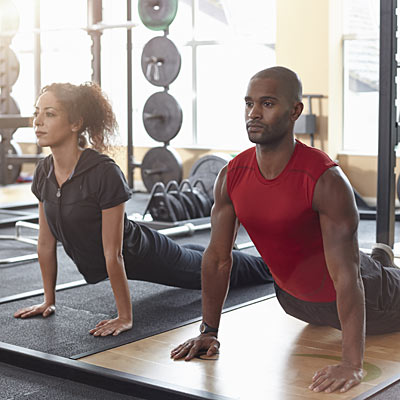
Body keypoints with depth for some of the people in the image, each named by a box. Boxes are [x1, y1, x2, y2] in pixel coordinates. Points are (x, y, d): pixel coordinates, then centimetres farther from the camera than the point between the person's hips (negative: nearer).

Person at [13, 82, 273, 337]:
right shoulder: (44, 172, -15)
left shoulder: (105, 173, -36)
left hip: (144, 257, -7)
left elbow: (113, 253, -33)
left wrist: (125, 317, -28)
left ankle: (270, 264, 50)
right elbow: (46, 242, -5)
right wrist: (49, 301, 1)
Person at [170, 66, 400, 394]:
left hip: (353, 291, -6)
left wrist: (352, 364, -41)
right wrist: (208, 331, -7)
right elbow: (218, 258, -9)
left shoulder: (326, 181, -35)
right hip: (293, 298, 6)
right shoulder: (231, 176, -19)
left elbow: (345, 275, -37)